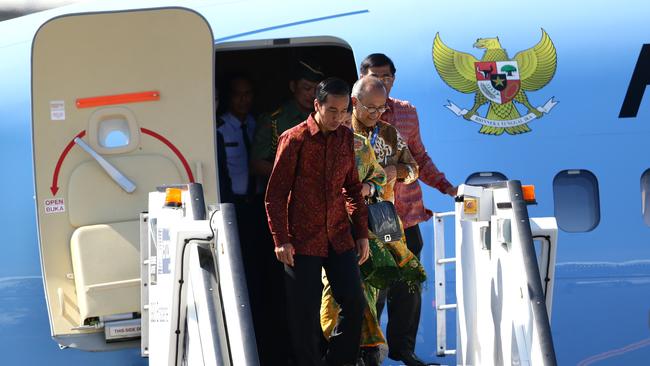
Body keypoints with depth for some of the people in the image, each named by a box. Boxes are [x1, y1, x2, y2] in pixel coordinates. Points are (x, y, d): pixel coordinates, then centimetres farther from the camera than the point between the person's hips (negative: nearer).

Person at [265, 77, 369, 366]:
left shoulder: (345, 138, 7)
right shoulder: (294, 139, -8)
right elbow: (275, 193, -6)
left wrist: (362, 233, 11)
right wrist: (281, 240, -11)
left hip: (339, 237, 5)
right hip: (303, 240, -5)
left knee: (354, 303, 0)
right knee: (305, 313, 0)